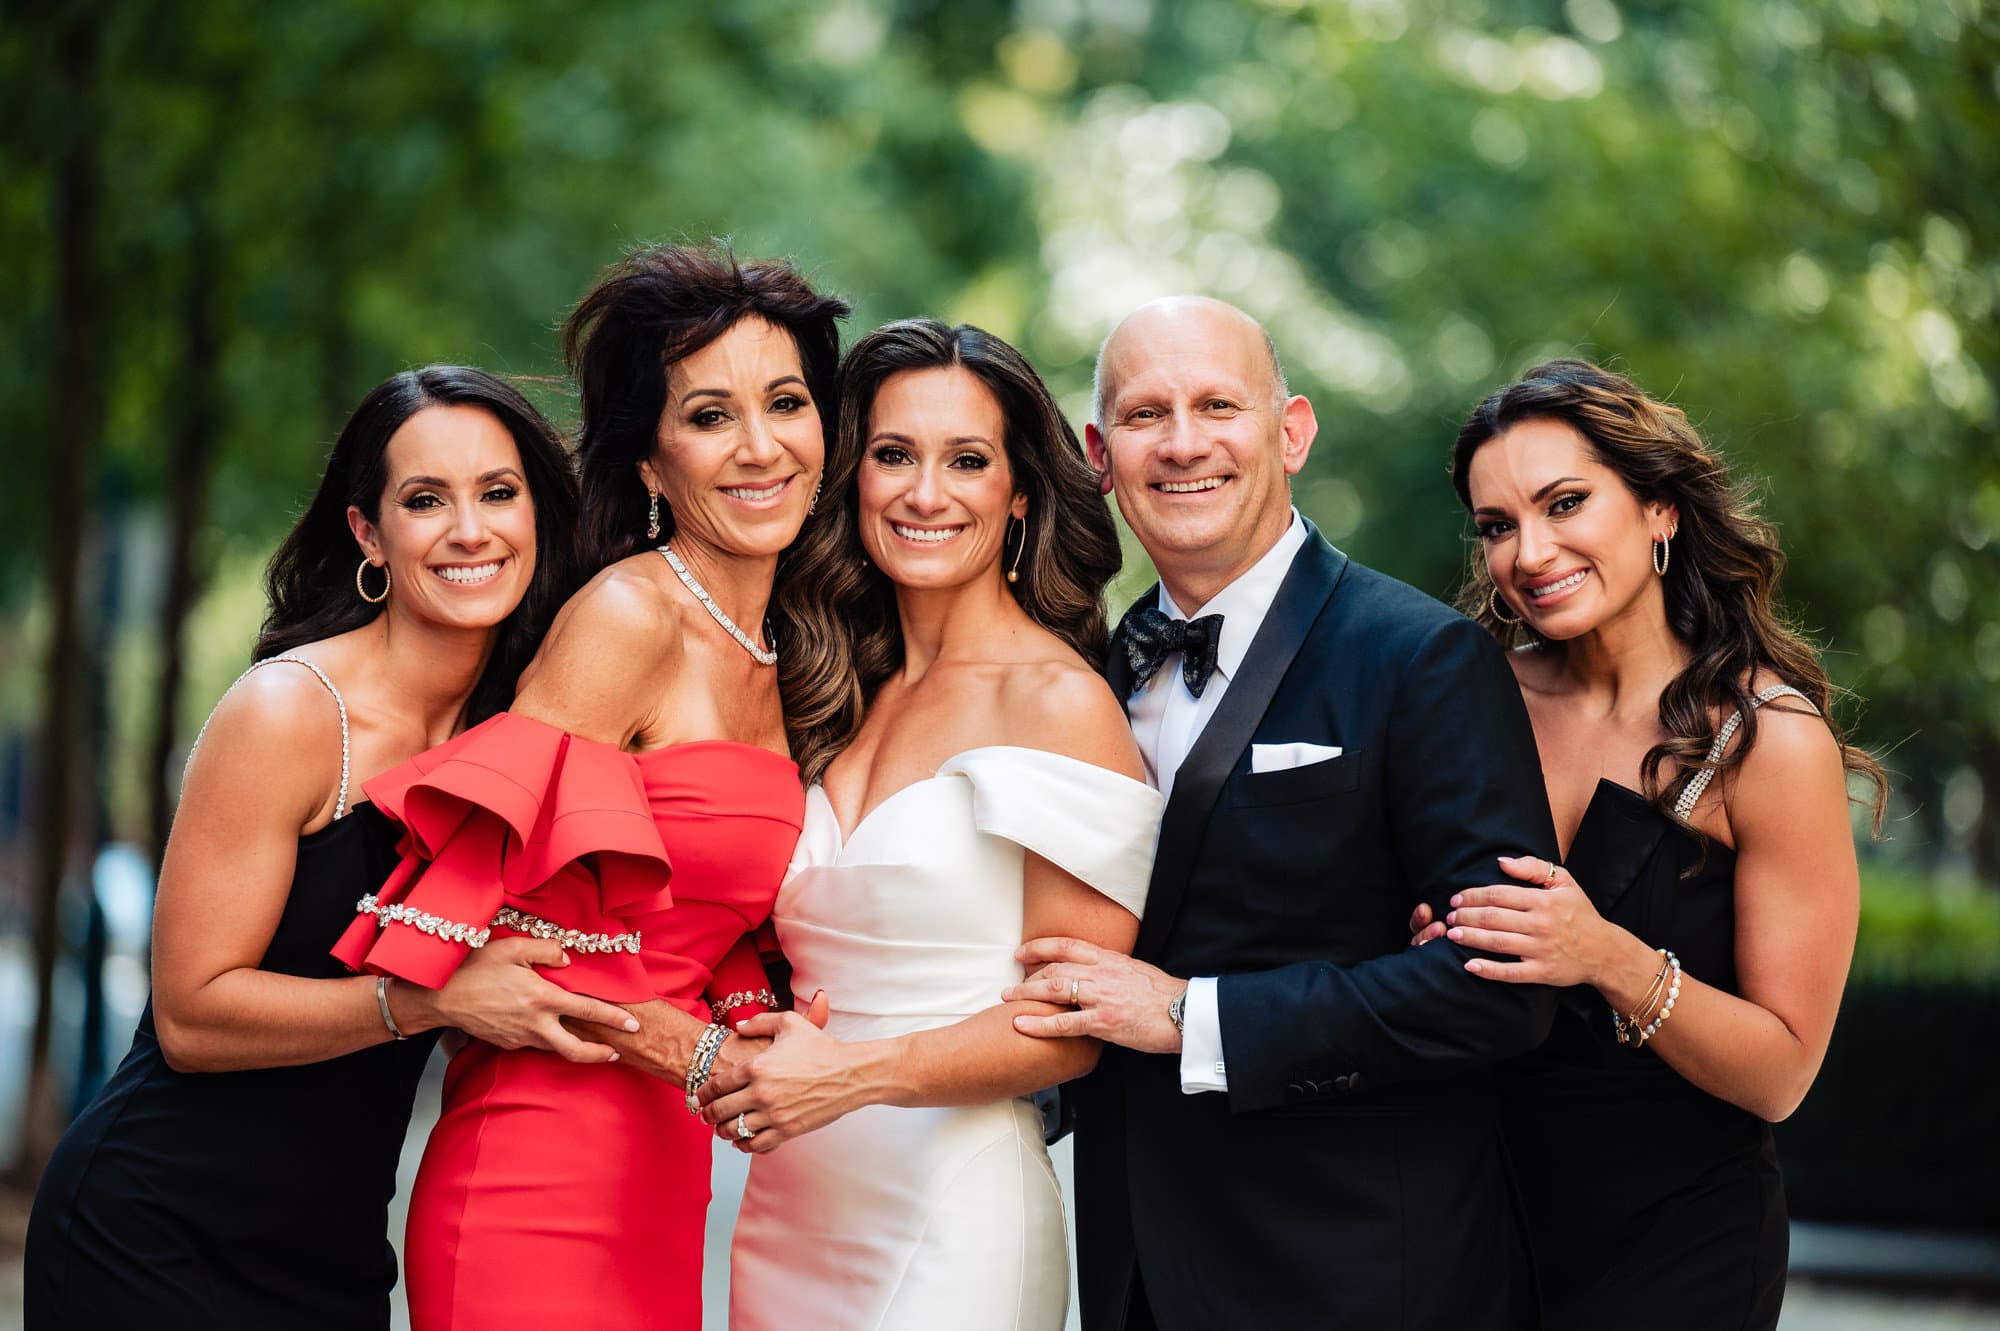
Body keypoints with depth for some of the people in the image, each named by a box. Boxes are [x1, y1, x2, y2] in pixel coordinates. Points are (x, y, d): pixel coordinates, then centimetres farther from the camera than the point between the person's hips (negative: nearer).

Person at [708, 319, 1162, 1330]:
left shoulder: (1056, 700, -9)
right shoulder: (838, 697, 9)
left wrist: (856, 1074, -19)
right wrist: (747, 1062, 0)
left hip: (955, 1229, -6)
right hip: (790, 1221, 6)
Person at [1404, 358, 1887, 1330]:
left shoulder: (1769, 738, -14)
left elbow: (1779, 1077, -14)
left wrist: (1616, 960, -28)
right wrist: (1428, 948, -15)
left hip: (1676, 1253, -3)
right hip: (1479, 1216, 4)